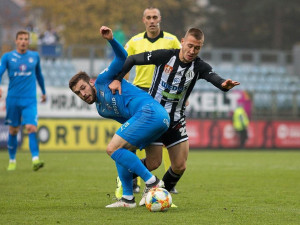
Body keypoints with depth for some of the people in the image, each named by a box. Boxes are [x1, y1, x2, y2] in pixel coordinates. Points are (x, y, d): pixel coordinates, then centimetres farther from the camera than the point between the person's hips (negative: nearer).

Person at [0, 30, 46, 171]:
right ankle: (12, 160, 23)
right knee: (13, 131, 8)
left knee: (31, 128, -17)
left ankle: (35, 159, -24)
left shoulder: (35, 56, 8)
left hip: (30, 100, 0)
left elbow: (39, 75, 22)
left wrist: (43, 92, 31)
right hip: (13, 99, 0)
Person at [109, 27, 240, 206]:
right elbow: (132, 59, -3)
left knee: (180, 166, -1)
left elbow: (213, 77, -31)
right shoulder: (164, 56, -13)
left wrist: (224, 84, -53)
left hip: (177, 121, 3)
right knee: (152, 164, -9)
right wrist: (117, 79, -15)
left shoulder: (199, 67, -8)